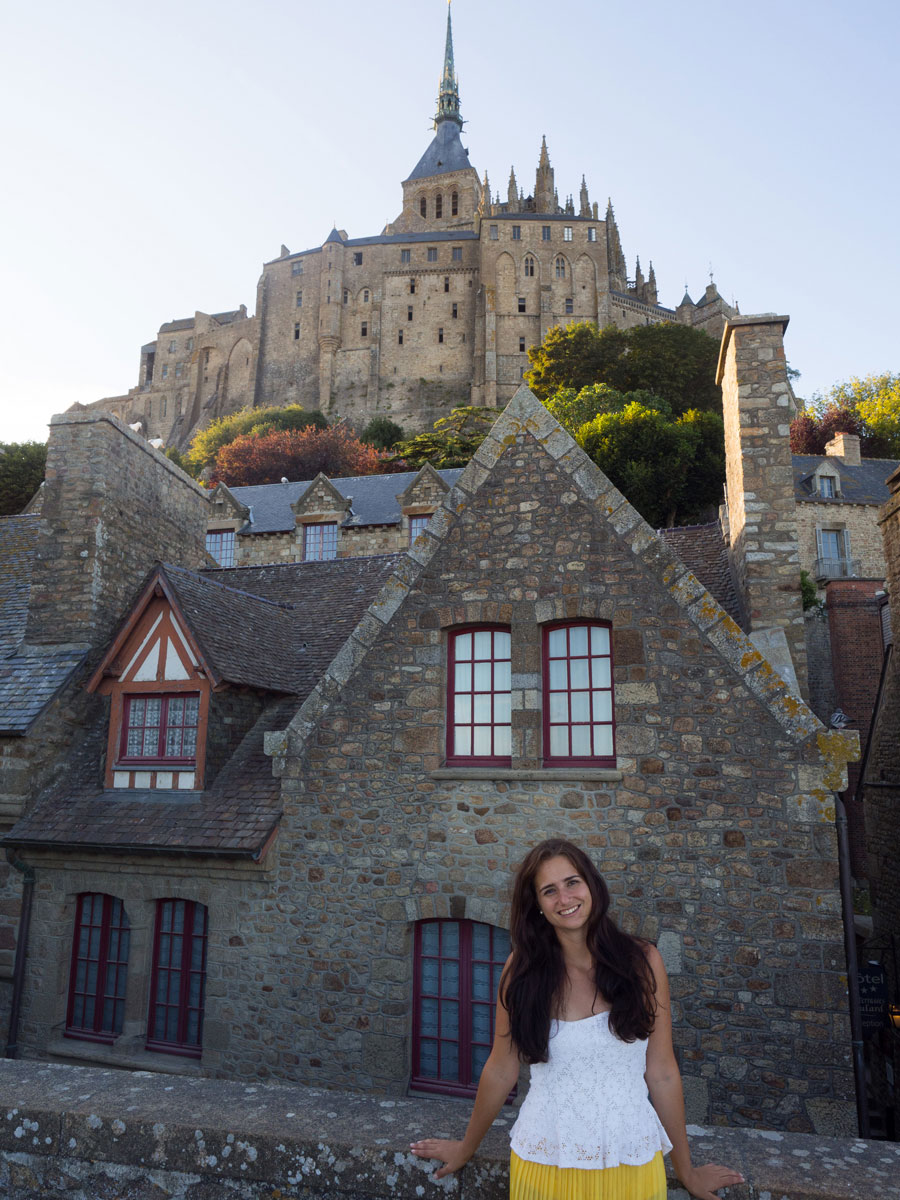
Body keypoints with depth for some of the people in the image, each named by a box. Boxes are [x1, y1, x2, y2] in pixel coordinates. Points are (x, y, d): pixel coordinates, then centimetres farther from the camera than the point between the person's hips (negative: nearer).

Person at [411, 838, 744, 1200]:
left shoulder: (642, 961, -11)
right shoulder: (522, 968, -10)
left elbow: (661, 1073, -3)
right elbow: (501, 1072, 1)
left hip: (631, 1162, 0)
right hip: (545, 1166, 0)